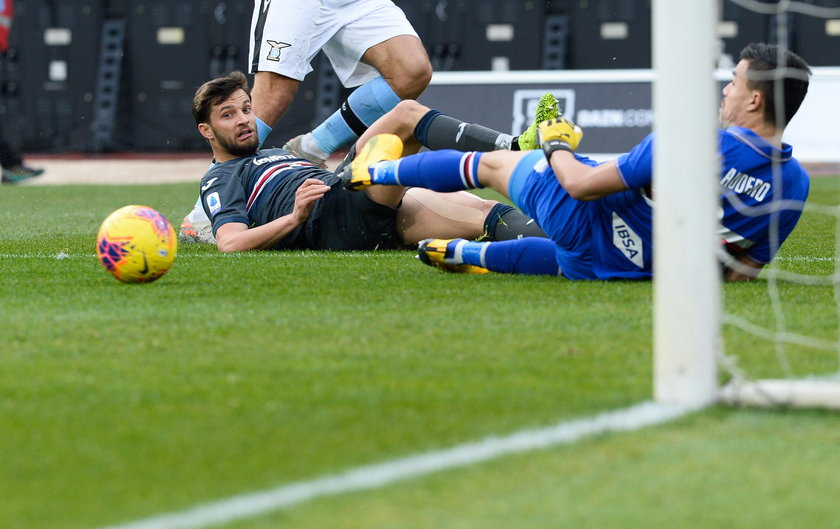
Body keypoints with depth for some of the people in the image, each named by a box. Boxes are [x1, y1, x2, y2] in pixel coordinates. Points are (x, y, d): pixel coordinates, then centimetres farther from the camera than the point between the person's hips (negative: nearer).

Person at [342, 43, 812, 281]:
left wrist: (558, 147, 0)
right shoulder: (795, 183, -18)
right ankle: (467, 255, 58)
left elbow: (583, 185, -21)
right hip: (644, 268, 4)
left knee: (495, 163, 23)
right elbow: (744, 271, -6)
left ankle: (375, 172, 45)